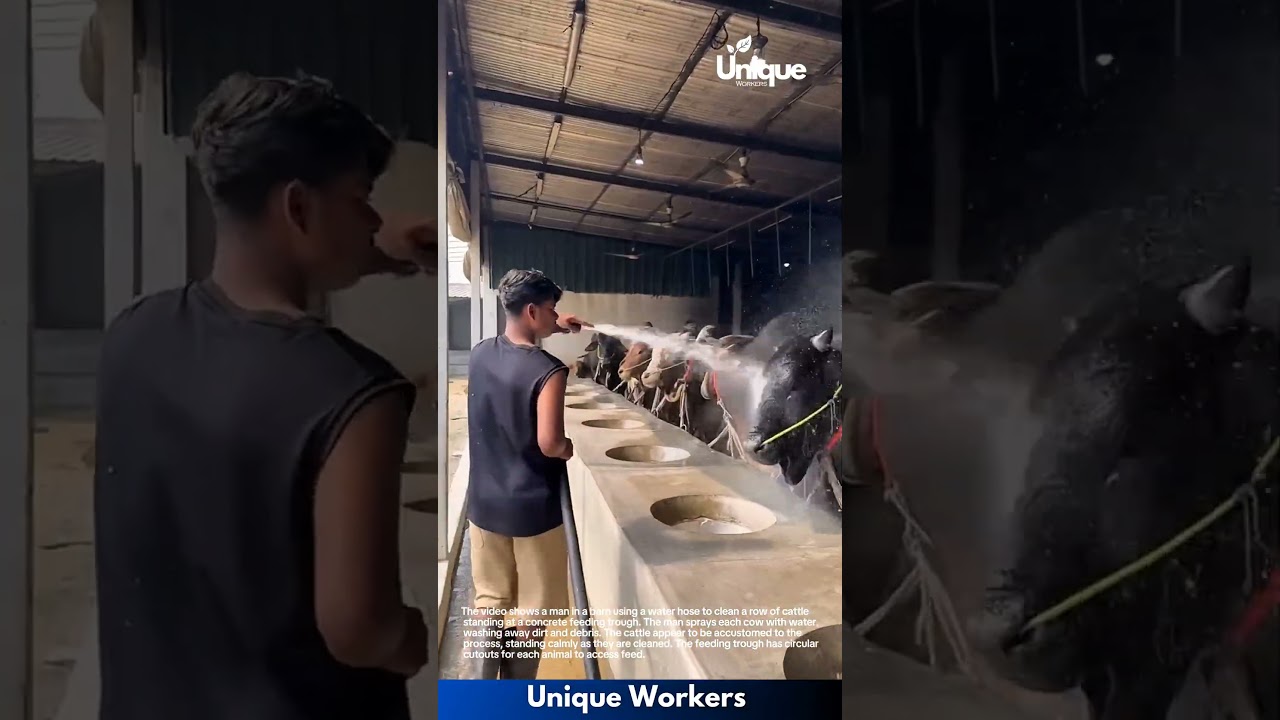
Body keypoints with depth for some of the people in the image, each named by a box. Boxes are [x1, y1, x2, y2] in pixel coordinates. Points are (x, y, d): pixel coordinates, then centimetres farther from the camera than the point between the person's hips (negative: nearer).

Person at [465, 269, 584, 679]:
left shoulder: (480, 353, 0)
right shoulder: (548, 370, -21)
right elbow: (549, 443, -27)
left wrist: (551, 330, 22)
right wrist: (567, 448, -6)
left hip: (485, 503, 6)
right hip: (533, 507, -6)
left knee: (490, 598, 18)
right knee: (533, 608, 10)